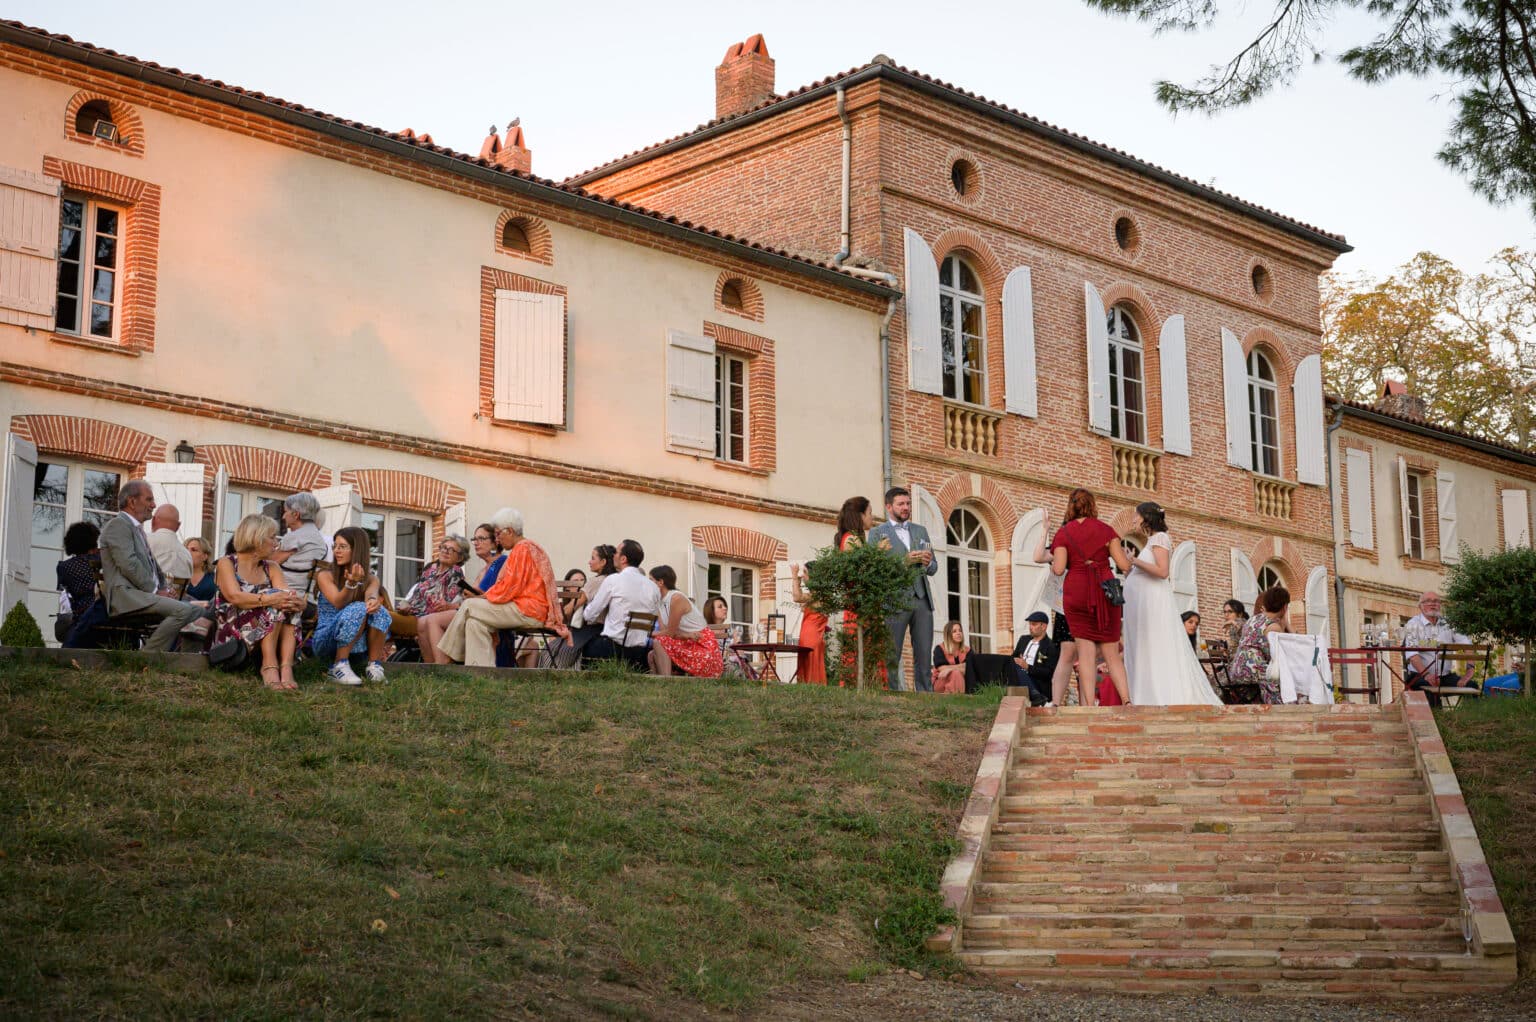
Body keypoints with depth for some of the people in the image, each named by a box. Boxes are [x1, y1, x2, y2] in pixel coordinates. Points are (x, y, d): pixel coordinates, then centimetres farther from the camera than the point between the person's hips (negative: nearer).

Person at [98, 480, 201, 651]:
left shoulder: (137, 528, 28)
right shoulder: (118, 525, -4)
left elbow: (153, 567, 26)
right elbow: (129, 565, -16)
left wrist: (163, 590, 7)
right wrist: (156, 591, -13)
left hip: (144, 594, 10)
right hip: (126, 595, -10)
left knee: (196, 611, -3)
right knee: (182, 610, -27)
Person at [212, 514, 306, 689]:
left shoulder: (271, 567, 17)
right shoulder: (226, 563, 1)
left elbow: (286, 594, -3)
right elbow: (234, 597, -19)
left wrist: (296, 601, -28)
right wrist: (268, 599, -35)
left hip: (267, 636, 5)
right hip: (231, 634, -5)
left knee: (286, 603, -22)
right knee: (275, 602, -25)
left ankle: (286, 667, -36)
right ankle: (269, 666, -36)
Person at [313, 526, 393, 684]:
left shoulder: (370, 578, 7)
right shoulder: (325, 574, -2)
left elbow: (371, 592, -17)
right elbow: (338, 603, -18)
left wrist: (373, 599, -42)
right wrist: (351, 583, -38)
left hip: (358, 643, 3)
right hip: (327, 640, -3)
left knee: (379, 611, -25)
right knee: (357, 609, -30)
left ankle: (374, 665, -19)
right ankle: (339, 666, -28)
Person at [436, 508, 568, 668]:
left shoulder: (522, 549, -11)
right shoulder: (525, 547, 20)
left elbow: (508, 589, -15)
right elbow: (511, 587, 17)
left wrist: (482, 597, -2)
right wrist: (483, 596, 7)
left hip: (529, 612, -9)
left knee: (469, 606, -8)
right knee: (476, 622, -1)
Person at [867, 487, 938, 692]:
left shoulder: (921, 531, 20)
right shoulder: (878, 533, 6)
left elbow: (933, 567, 20)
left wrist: (927, 563, -4)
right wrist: (904, 561, -16)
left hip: (922, 600, 4)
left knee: (923, 656, 0)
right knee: (891, 657, -5)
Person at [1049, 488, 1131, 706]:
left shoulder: (1063, 533, 2)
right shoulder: (1105, 530, 4)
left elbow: (1059, 569, -8)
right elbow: (1124, 565, 0)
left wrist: (1053, 563, 14)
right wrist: (1126, 555, 22)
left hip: (1076, 594, -1)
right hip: (1105, 591, 1)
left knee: (1086, 651, 0)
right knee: (1111, 652, 6)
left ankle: (1089, 704, -8)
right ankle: (1127, 700, -5)